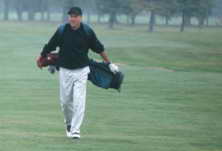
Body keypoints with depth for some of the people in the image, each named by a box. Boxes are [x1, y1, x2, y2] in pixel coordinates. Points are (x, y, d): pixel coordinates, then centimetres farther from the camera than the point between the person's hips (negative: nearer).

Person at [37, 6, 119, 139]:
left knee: (79, 101, -10)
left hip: (81, 70, -1)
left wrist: (109, 63, 13)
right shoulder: (62, 30, -7)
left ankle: (75, 130, -9)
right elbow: (49, 47, 6)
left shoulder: (87, 31, -7)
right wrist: (41, 58, 18)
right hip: (65, 70, 1)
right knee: (65, 101, 8)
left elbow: (99, 48, 6)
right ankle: (69, 123, 34)